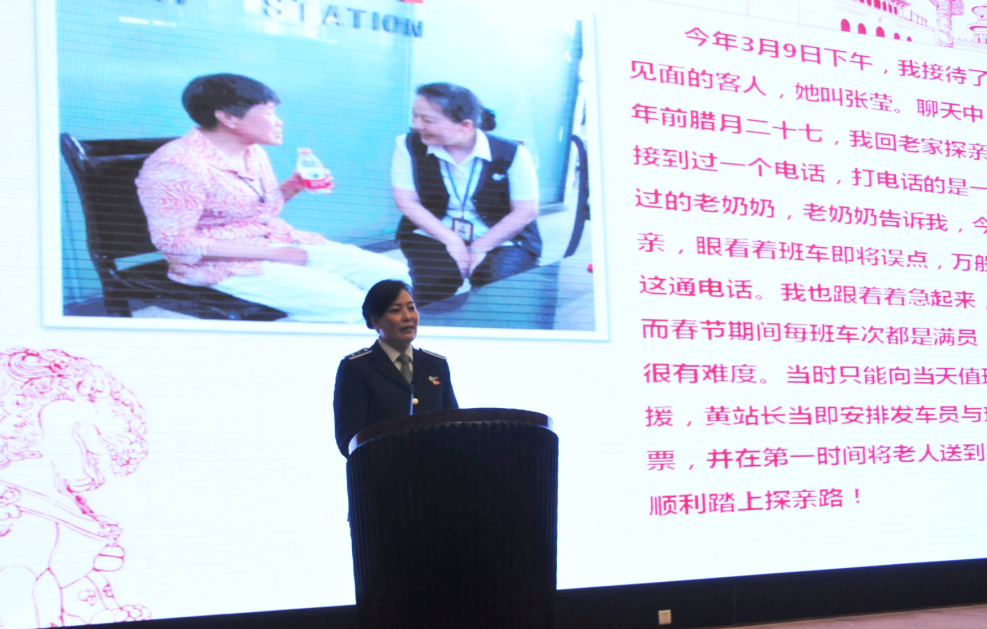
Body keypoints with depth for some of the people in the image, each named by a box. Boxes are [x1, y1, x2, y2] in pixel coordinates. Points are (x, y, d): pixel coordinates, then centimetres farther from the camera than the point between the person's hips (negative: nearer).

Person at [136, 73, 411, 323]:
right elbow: (175, 242, -22)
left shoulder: (253, 153, 8)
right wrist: (275, 255, -21)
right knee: (347, 302, -26)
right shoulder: (177, 165, -18)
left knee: (394, 275, -4)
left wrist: (293, 186, 0)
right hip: (225, 265, -8)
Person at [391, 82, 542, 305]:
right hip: (435, 237, 1)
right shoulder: (409, 146, -9)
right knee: (436, 276, -31)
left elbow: (526, 211, -13)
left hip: (499, 241, -1)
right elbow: (407, 201, -10)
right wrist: (452, 241, -18)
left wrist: (479, 248, -17)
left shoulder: (512, 153, -14)